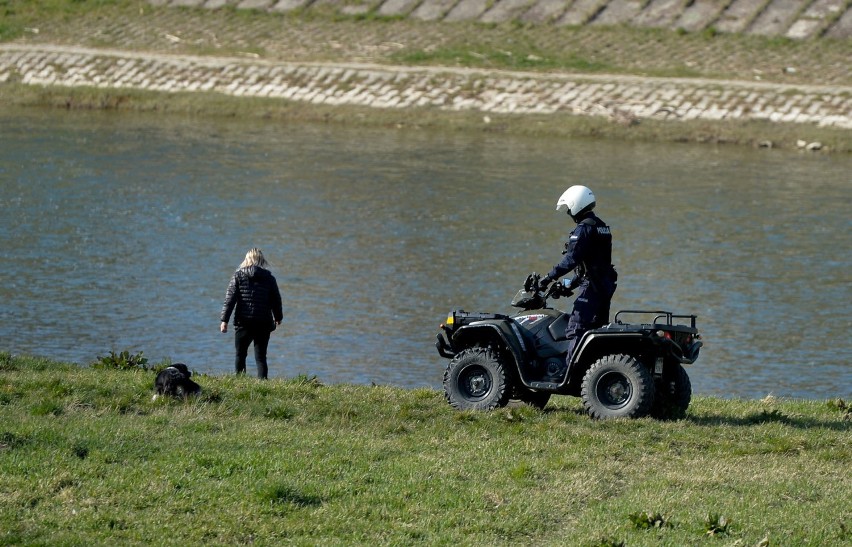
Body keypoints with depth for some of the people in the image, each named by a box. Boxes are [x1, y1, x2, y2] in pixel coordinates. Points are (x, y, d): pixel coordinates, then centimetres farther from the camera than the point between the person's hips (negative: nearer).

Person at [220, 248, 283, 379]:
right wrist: (278, 318, 28)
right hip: (263, 324, 1)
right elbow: (276, 300, 11)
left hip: (243, 323, -1)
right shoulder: (269, 278, 3)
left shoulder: (238, 275, -1)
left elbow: (230, 299, -5)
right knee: (261, 357, 4)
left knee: (240, 355, 12)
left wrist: (224, 320, -4)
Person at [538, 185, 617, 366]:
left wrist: (550, 277, -19)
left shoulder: (584, 229, -13)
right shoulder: (601, 226, 17)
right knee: (599, 328, 15)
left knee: (576, 329, -12)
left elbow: (572, 259, -22)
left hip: (591, 286, -10)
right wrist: (572, 284, 26)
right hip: (607, 284, 10)